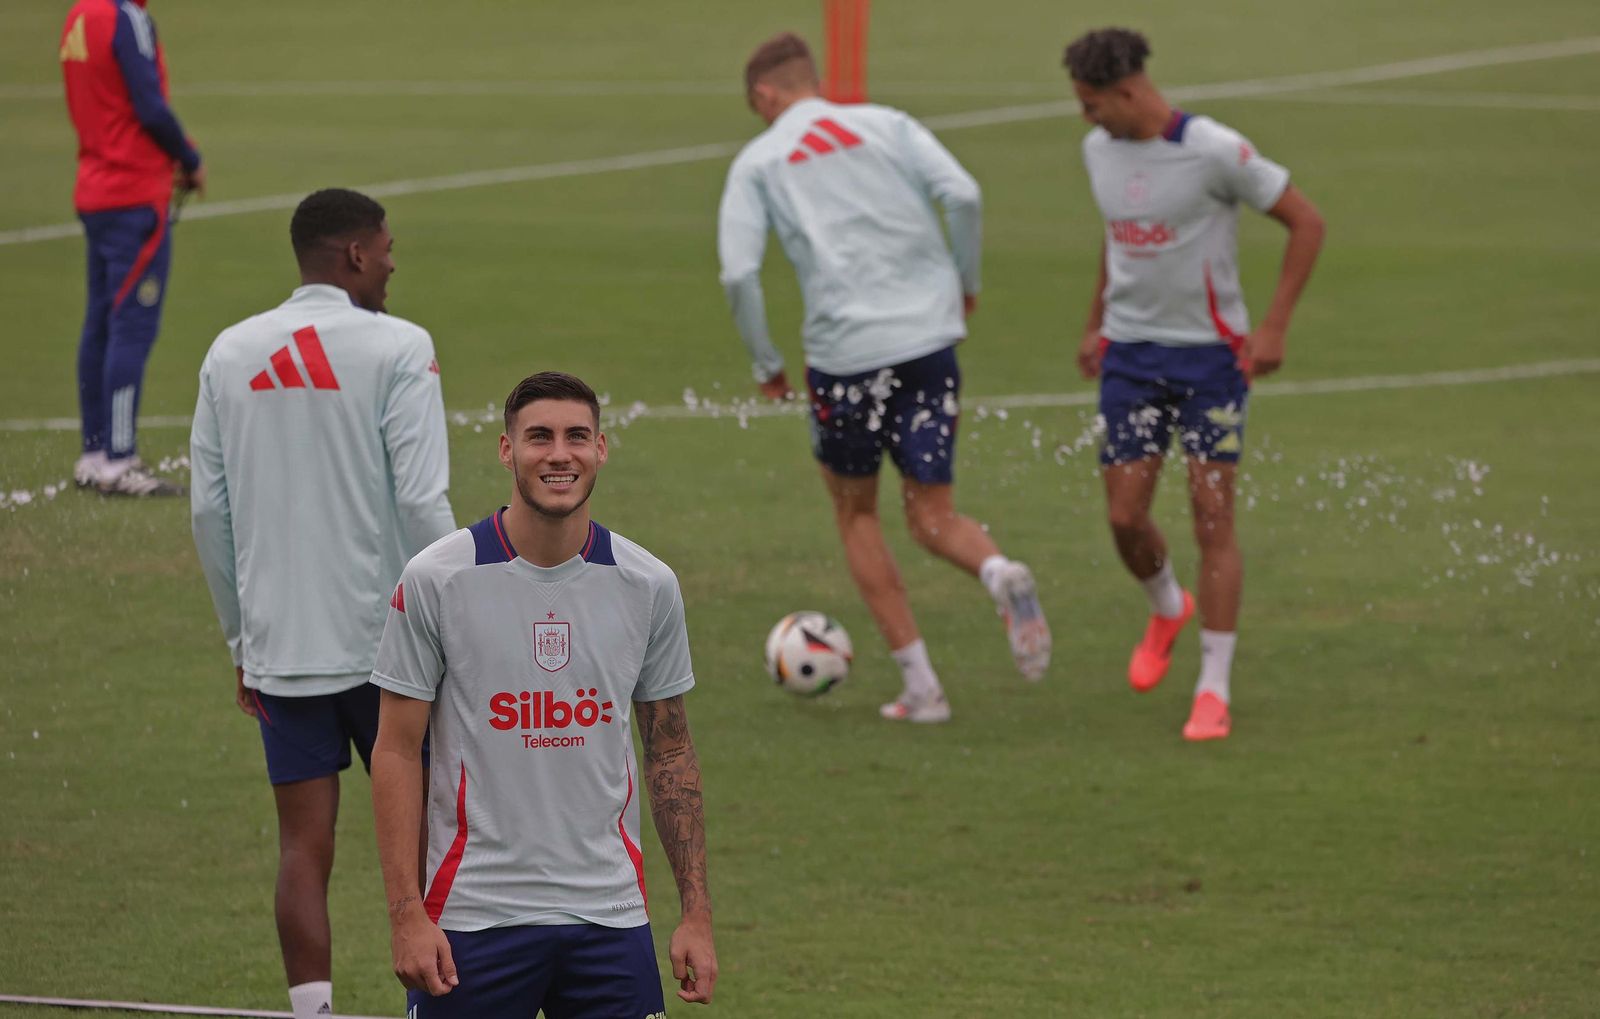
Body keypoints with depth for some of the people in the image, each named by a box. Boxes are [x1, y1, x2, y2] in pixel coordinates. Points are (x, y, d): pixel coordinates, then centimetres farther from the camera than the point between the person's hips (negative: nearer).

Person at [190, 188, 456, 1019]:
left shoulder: (231, 353, 5)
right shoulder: (397, 348, -9)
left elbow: (209, 509, 7)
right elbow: (422, 503, -14)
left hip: (278, 647, 4)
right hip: (383, 638, -3)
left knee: (304, 845, 4)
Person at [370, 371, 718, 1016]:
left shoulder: (648, 587, 3)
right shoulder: (435, 581, -5)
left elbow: (670, 753, 11)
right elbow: (397, 751, -3)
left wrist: (696, 914, 6)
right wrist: (406, 914, -10)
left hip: (609, 915, 3)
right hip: (473, 915, -3)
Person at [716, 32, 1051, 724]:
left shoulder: (758, 161, 7)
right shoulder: (887, 125, 11)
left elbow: (739, 273, -5)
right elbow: (962, 194, -4)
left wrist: (766, 365, 7)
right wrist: (965, 283, 10)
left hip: (844, 351, -2)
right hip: (930, 337, 2)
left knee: (855, 512, 18)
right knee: (931, 515, 10)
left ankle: (920, 685, 11)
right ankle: (1000, 574, -25)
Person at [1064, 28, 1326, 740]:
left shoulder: (1214, 152, -16)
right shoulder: (1099, 150, 4)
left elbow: (1305, 222, -9)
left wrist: (1273, 328, -12)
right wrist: (1096, 321, 22)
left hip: (1210, 353, -5)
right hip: (1130, 352, 5)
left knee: (1213, 515, -7)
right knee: (1125, 516, 0)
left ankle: (1213, 691, -1)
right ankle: (1166, 610, 34)